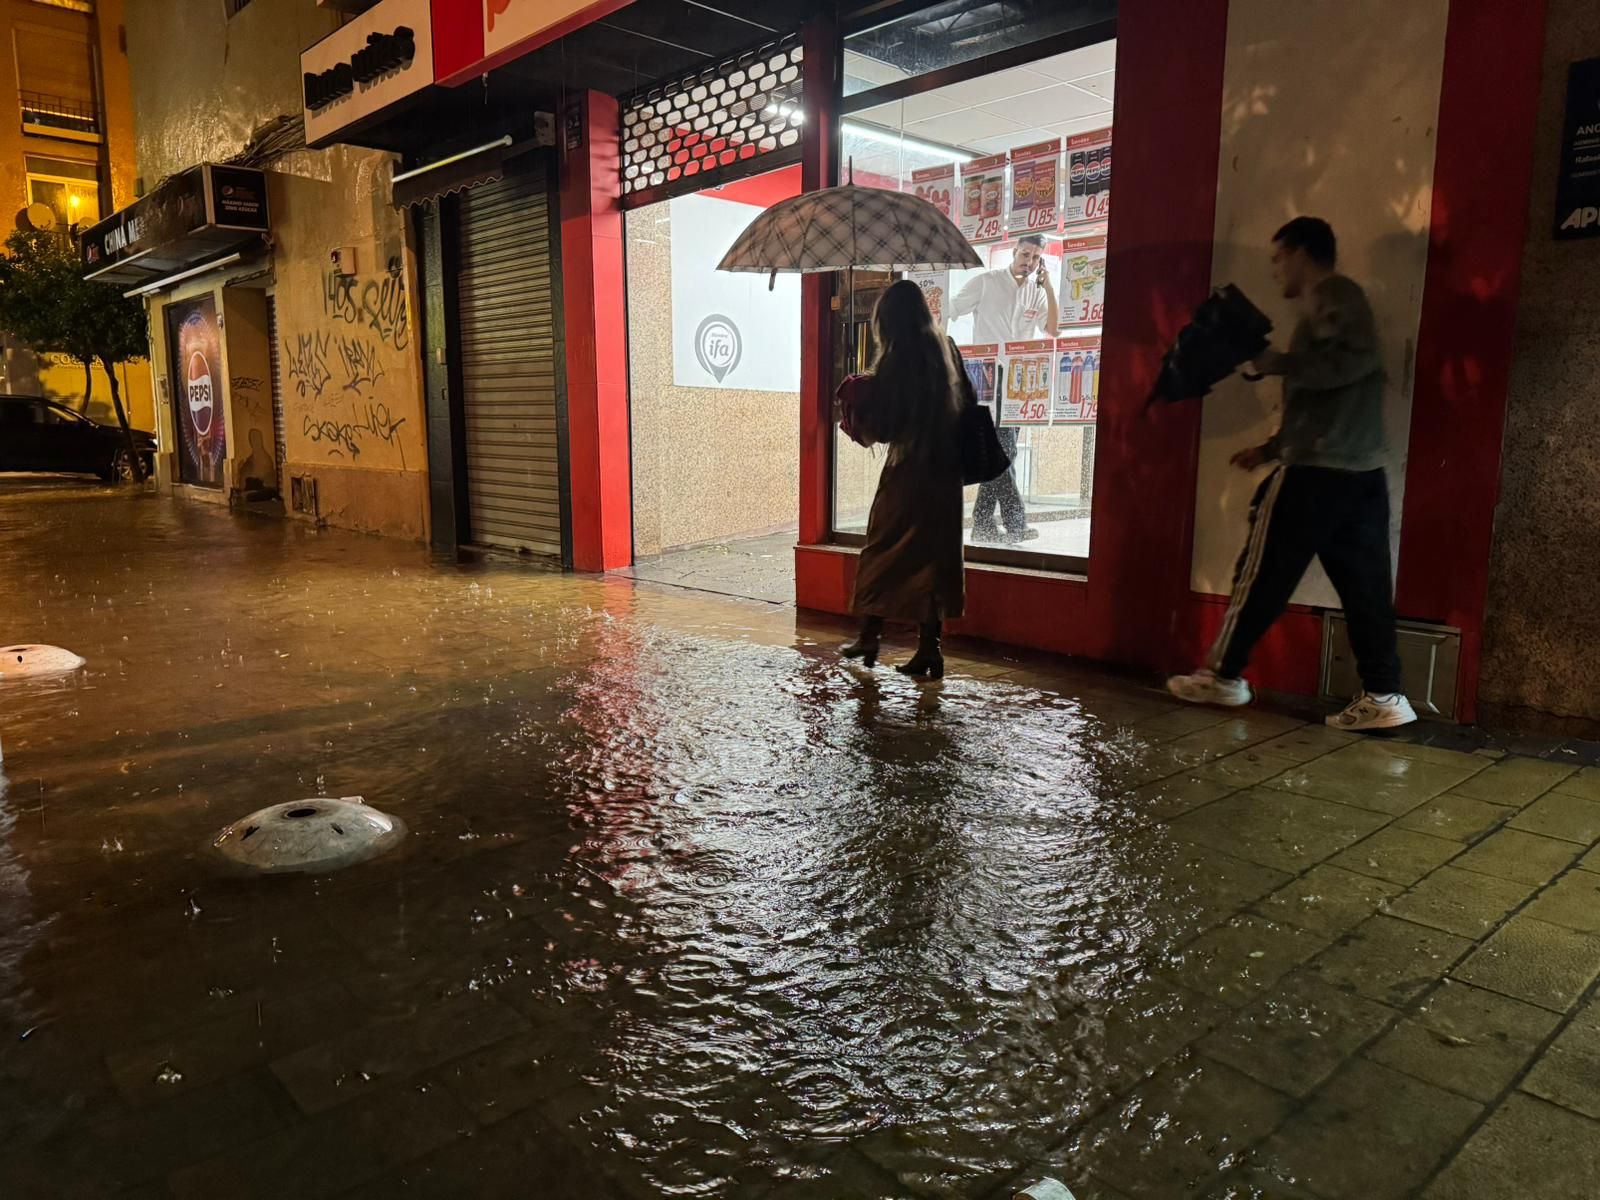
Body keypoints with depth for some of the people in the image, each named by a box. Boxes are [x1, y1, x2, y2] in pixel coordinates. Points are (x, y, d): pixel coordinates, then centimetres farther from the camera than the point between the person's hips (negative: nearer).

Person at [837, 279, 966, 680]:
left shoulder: (897, 361, -12)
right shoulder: (941, 352, 7)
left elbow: (879, 425, -13)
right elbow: (960, 407, 13)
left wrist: (855, 399, 6)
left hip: (908, 471, -6)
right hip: (944, 471, 6)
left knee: (885, 552, 8)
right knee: (933, 557, 9)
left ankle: (869, 637, 16)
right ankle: (928, 649, 10)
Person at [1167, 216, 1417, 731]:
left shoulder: (1331, 296, -4)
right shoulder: (1338, 301, 25)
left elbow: (1353, 361, -23)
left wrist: (1273, 362, -18)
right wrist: (1272, 448, 27)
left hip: (1317, 470, -9)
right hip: (1359, 470, 9)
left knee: (1262, 574, 0)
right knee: (1364, 586, 4)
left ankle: (1224, 675, 8)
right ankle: (1384, 695, 3)